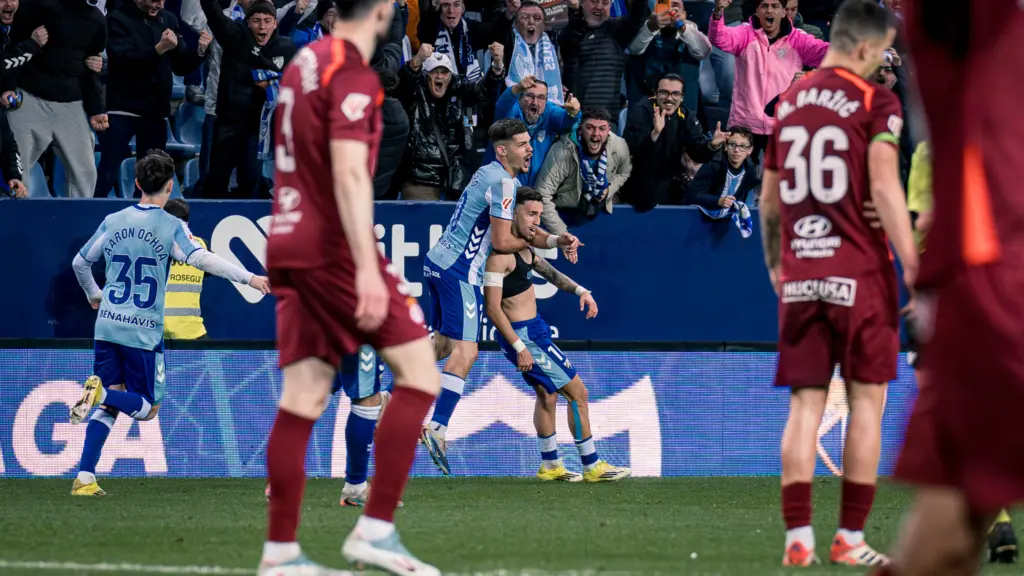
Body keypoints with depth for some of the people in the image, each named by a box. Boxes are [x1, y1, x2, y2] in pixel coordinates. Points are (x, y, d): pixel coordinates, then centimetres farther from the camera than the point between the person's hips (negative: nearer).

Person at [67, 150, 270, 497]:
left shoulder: (113, 222, 8)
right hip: (144, 332, -5)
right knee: (147, 408, 6)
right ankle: (101, 390, -24)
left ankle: (85, 478, -3)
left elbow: (80, 263, 18)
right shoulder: (171, 226, -7)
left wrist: (94, 296, 37)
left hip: (108, 326, 5)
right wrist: (249, 278, -26)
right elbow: (202, 259, -22)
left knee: (108, 406, 10)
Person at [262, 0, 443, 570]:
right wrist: (367, 269, -27)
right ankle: (376, 529, -8)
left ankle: (280, 551, 3)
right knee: (419, 373, -3)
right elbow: (349, 174, -22)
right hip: (335, 249, -9)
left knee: (302, 400, 7)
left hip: (290, 246, 9)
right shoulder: (353, 75, -12)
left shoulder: (304, 63, 14)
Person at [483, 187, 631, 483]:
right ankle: (591, 466, 4)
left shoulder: (524, 246, 8)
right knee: (577, 392, -4)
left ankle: (550, 465, 36)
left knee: (547, 393, 23)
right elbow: (492, 308, -25)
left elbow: (546, 270, 26)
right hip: (522, 335, -10)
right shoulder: (500, 254, -23)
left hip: (534, 330, 10)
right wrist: (519, 347, -26)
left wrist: (579, 290, 10)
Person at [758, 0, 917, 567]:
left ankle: (797, 538, -4)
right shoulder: (875, 103, -6)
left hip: (800, 278, 5)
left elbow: (769, 199, 17)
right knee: (866, 400, 4)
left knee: (805, 405, 4)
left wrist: (775, 266, 28)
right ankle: (850, 538, 2)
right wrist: (912, 266, -16)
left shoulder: (789, 103, 11)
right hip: (860, 274, -5)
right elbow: (884, 188, -15)